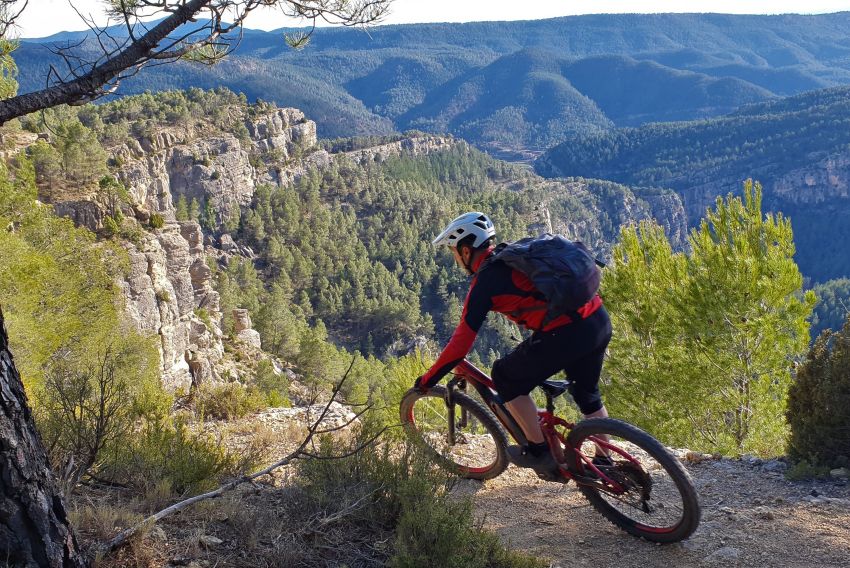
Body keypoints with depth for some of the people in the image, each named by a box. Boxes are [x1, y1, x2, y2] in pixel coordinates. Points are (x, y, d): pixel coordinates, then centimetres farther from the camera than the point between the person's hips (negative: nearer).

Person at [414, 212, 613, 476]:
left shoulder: (485, 281, -2)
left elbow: (462, 342, -1)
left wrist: (427, 380, 10)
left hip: (566, 334, -8)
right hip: (600, 320, 9)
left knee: (505, 377, 12)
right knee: (587, 393, 30)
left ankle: (540, 451, 18)